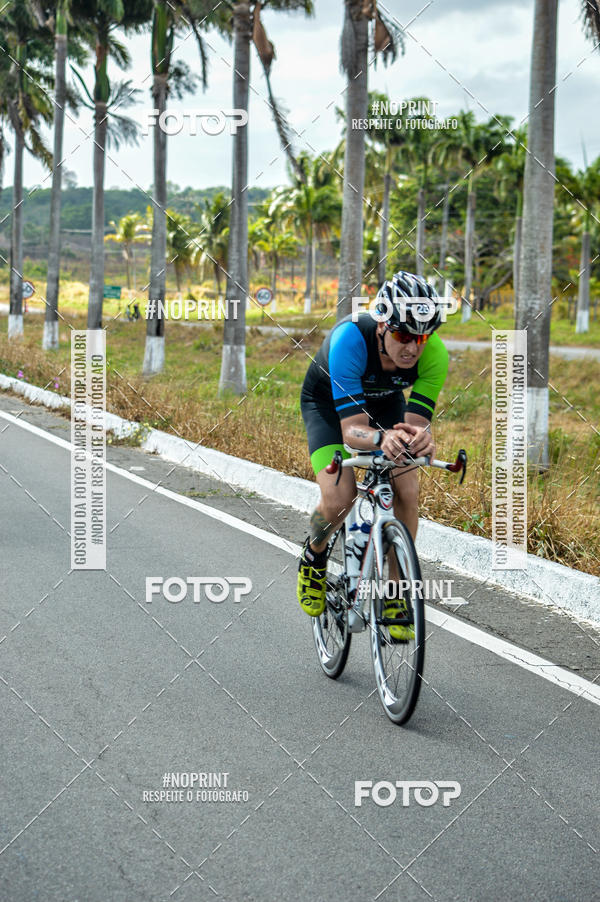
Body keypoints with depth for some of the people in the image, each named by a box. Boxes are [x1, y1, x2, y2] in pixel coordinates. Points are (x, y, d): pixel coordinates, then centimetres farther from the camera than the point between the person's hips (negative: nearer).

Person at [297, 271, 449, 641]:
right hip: (327, 401, -3)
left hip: (385, 401, 3)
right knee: (340, 498, -22)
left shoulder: (434, 353, -33)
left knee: (408, 493, -17)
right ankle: (314, 556, 12)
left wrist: (421, 437, -58)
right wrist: (381, 439, -65)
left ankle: (394, 596, 0)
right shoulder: (350, 339, -42)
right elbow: (352, 429, -44)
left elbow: (417, 422, -34)